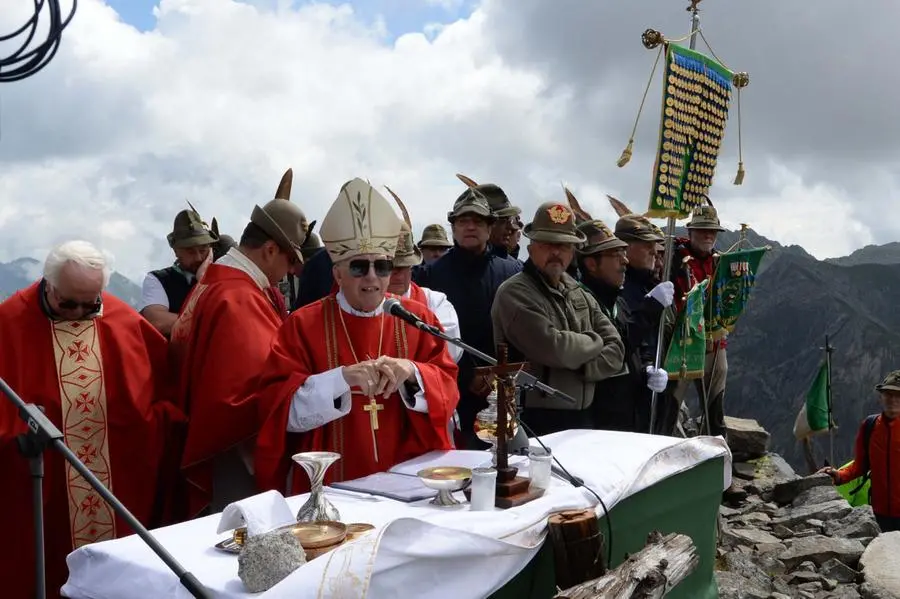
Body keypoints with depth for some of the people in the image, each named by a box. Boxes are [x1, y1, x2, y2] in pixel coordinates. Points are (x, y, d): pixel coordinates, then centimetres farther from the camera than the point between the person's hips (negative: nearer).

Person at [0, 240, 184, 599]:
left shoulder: (124, 320, 1)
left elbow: (165, 379, 9)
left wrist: (161, 419, -1)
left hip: (124, 477, 2)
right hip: (41, 479, -2)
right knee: (49, 569, 6)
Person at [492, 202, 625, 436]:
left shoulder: (580, 294, 12)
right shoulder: (514, 293, -12)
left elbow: (616, 350, 4)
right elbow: (554, 349, -24)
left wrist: (581, 368, -14)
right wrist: (594, 341, -5)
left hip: (582, 417, 7)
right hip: (535, 421, -7)